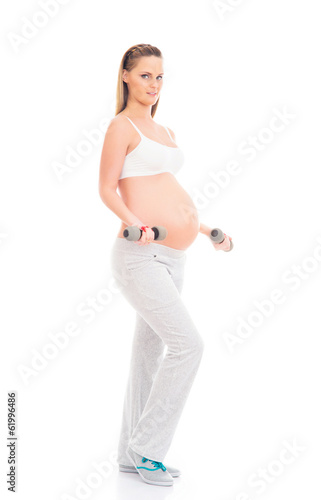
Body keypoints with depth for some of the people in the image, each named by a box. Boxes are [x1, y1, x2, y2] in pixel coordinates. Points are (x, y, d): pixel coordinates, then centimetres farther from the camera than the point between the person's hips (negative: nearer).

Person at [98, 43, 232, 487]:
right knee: (188, 344, -16)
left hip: (171, 258, 8)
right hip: (140, 256, -8)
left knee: (150, 354, 11)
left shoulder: (165, 132, 20)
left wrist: (206, 229, 24)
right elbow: (107, 190, -9)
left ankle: (133, 456, 21)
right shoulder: (121, 126, -3)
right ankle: (146, 448, -2)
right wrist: (136, 224, -26)